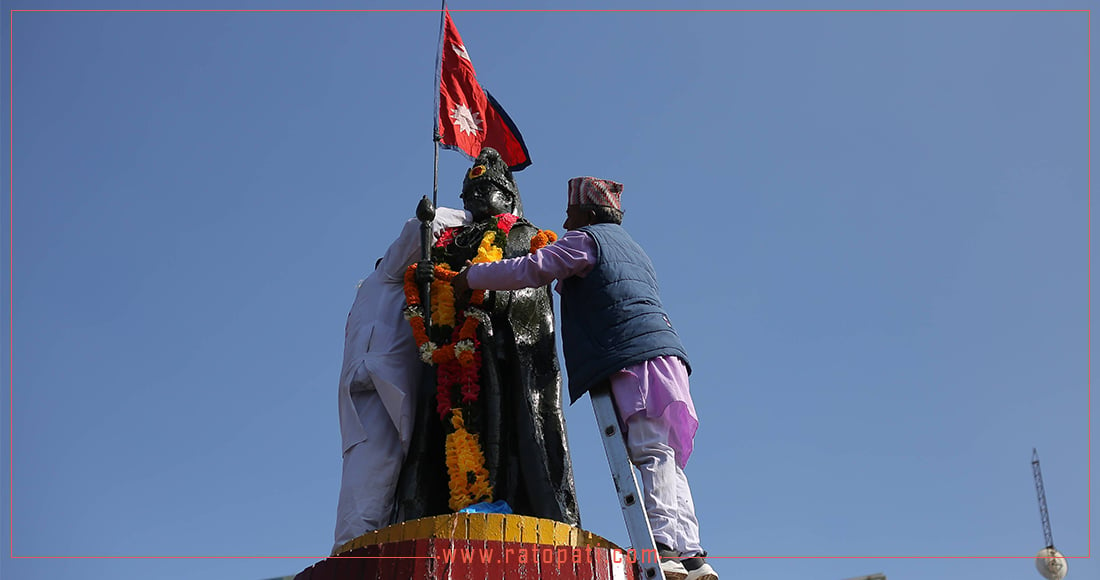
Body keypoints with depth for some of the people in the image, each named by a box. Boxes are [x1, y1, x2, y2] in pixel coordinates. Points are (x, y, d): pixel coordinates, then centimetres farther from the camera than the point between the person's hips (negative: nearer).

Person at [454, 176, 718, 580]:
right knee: (664, 459, 4)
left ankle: (666, 546, -31)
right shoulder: (629, 247, 33)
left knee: (649, 451, -19)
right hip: (664, 355, 9)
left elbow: (530, 270, -2)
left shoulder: (585, 239, 6)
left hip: (637, 358, -9)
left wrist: (471, 277, 7)